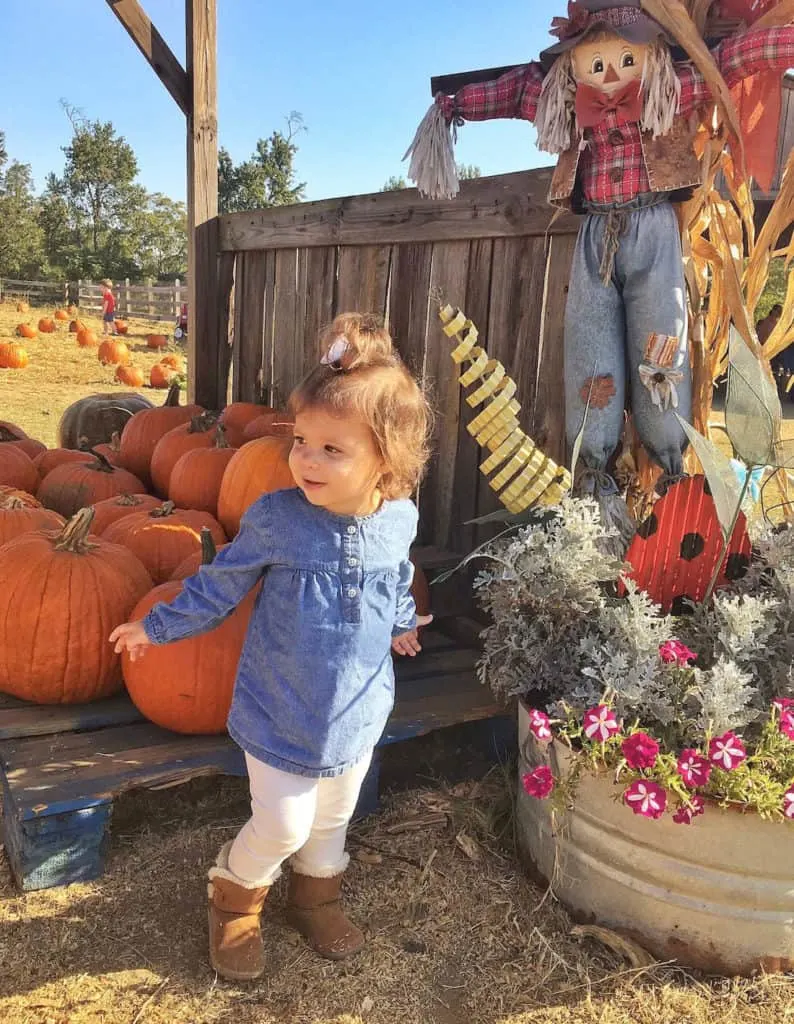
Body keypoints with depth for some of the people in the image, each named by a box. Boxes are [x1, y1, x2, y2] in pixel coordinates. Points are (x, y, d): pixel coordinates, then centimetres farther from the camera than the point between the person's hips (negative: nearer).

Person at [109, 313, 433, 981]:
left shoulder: (400, 520, -13)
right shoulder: (275, 517, -21)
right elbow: (221, 585, -4)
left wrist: (401, 625, 27)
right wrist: (158, 627, 4)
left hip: (358, 709, 3)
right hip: (280, 713, -3)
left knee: (332, 820, 21)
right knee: (283, 825, 4)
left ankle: (316, 897, 50)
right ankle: (235, 899, 36)